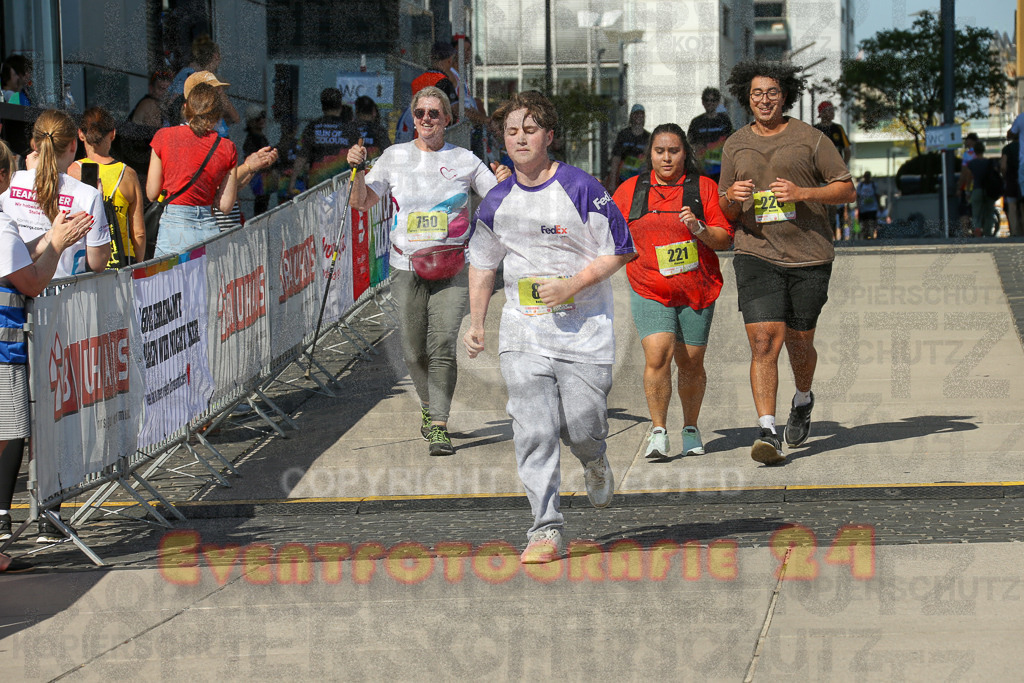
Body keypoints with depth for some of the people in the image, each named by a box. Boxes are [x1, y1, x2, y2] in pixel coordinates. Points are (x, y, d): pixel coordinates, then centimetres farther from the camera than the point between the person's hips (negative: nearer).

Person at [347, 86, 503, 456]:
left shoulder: (464, 160, 5)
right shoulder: (395, 157, 8)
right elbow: (362, 202, 8)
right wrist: (357, 170, -8)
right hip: (407, 267, 2)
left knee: (443, 344, -16)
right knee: (414, 351, 4)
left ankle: (439, 426, -15)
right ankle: (428, 405, 32)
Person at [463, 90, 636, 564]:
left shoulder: (580, 189, -8)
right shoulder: (497, 202, 5)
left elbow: (620, 251, -5)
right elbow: (482, 263, 20)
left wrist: (572, 285, -16)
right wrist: (476, 324, 16)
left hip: (584, 326, -3)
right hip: (522, 331, 3)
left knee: (582, 426, -4)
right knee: (533, 432, -7)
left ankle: (594, 462, 34)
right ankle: (546, 530, -5)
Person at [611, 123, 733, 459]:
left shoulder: (704, 188, 3)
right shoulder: (630, 190, 7)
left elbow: (725, 239, 0)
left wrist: (699, 229, -16)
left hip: (697, 293, 0)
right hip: (649, 292, 0)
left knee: (691, 365, 7)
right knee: (657, 356, -18)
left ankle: (690, 427, 28)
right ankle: (658, 431, -9)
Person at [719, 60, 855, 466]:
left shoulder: (809, 139, 1)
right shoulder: (735, 145, 10)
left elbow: (847, 189, 2)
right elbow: (726, 212, 18)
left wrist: (803, 193, -14)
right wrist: (732, 198, -7)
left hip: (809, 256, -1)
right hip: (756, 254, 1)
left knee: (798, 343, 10)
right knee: (763, 342, -14)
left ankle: (803, 399, 42)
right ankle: (767, 432, -18)